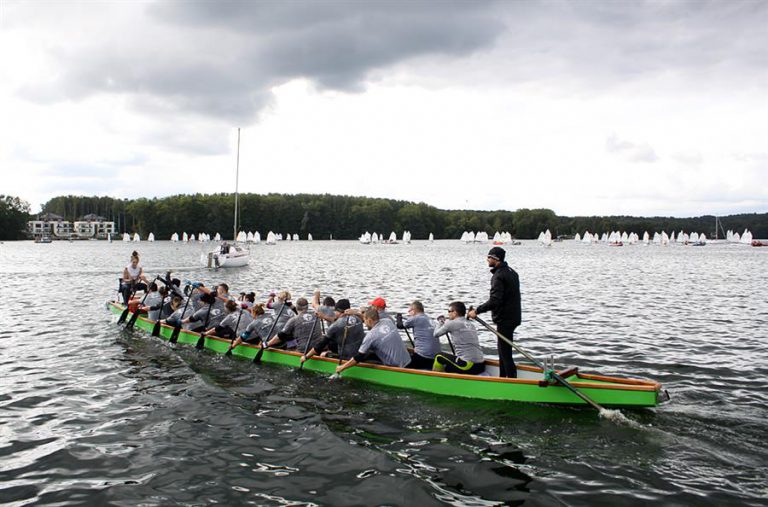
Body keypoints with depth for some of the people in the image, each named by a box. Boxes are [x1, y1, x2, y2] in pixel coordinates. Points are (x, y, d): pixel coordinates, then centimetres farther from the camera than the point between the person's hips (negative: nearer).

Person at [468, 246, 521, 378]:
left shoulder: (499, 276, -20)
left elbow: (494, 301, -28)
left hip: (504, 320, -11)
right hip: (512, 317, 11)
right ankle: (502, 377, 31)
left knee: (505, 352, -6)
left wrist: (477, 311, -21)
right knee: (503, 349, 21)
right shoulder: (511, 272, 12)